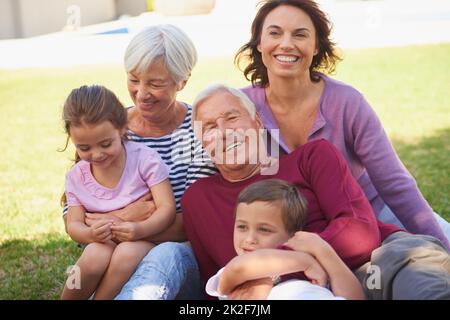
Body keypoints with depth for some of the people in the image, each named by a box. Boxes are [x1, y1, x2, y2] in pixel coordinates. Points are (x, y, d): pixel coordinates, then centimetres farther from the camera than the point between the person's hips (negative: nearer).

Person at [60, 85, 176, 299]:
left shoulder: (145, 159, -10)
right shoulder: (77, 176, 0)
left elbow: (167, 207, -14)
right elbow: (73, 224, 0)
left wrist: (141, 229, -34)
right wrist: (90, 234, -25)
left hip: (145, 237, -2)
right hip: (103, 243, 3)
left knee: (127, 253, -35)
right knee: (95, 256, -31)